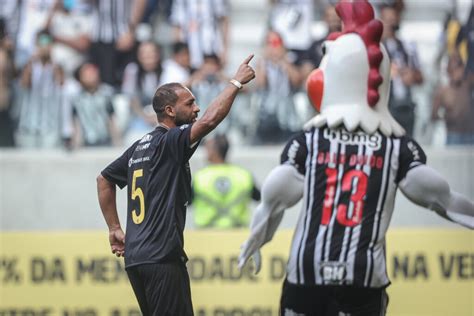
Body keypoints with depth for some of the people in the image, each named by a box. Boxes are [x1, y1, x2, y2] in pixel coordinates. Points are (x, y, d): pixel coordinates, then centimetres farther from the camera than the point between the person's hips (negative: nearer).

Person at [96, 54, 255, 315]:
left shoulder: (139, 146, 18)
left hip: (135, 259, 10)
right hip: (162, 257, -9)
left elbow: (104, 179, 28)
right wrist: (236, 82, -12)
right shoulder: (169, 141, -8)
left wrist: (114, 229, 27)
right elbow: (210, 119, -23)